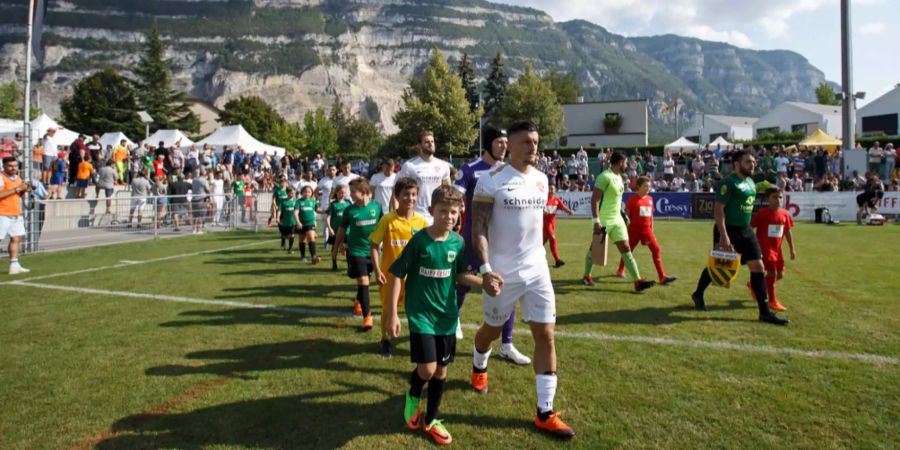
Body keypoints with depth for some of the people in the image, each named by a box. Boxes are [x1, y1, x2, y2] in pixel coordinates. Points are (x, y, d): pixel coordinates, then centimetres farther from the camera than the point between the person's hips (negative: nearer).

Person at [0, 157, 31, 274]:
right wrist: (17, 189, -22)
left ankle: (14, 265, 11)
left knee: (16, 238, 7)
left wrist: (24, 190, 6)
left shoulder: (17, 177, 15)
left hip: (16, 214, 8)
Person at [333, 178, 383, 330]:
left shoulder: (376, 206, -7)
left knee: (365, 280, 18)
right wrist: (335, 249, 11)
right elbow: (342, 230, 5)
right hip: (356, 251, -2)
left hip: (372, 249, 2)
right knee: (363, 281, -8)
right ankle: (367, 316, -3)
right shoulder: (349, 210, -7)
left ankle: (358, 301, 46)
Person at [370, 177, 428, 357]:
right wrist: (377, 271, -15)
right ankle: (385, 341, 34)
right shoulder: (388, 219, -12)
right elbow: (374, 245, -9)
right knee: (388, 309, 14)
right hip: (390, 274, -1)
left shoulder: (421, 221, -5)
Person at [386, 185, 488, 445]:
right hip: (421, 314, -4)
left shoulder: (458, 242, -3)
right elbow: (397, 274, -11)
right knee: (427, 369, -10)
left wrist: (484, 282, -8)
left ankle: (431, 420, 31)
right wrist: (392, 313, -12)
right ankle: (413, 396, 25)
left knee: (441, 370, 11)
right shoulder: (419, 240, -15)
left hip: (447, 315, 4)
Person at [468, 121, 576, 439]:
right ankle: (479, 367, 50)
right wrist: (485, 269, -25)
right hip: (503, 272, -4)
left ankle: (545, 413, 10)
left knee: (546, 335, 0)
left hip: (537, 270, 5)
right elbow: (478, 228, -15)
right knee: (493, 329, 14)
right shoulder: (492, 180, -13)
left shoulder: (541, 180, 6)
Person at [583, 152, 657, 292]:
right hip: (604, 220, -8)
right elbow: (594, 199, -21)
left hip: (617, 219, 8)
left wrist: (623, 215, 22)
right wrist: (596, 221, -25)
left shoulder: (619, 177, 11)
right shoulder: (605, 177, -17)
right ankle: (586, 276, 27)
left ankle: (638, 281, 0)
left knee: (626, 249, 2)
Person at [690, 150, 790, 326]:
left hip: (745, 230, 8)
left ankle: (765, 312, 5)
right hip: (728, 230, -7)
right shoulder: (728, 182, -15)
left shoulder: (751, 182, 11)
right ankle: (698, 294, 31)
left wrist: (745, 229, 20)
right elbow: (718, 209, -21)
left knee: (758, 267, 0)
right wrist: (723, 236, -27)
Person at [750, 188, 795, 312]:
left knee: (780, 274, 10)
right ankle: (772, 300, 4)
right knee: (772, 272, -10)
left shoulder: (785, 214, 3)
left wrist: (792, 249, 13)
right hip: (764, 247, -7)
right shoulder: (762, 213, -13)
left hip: (777, 248, 7)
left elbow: (788, 232, 12)